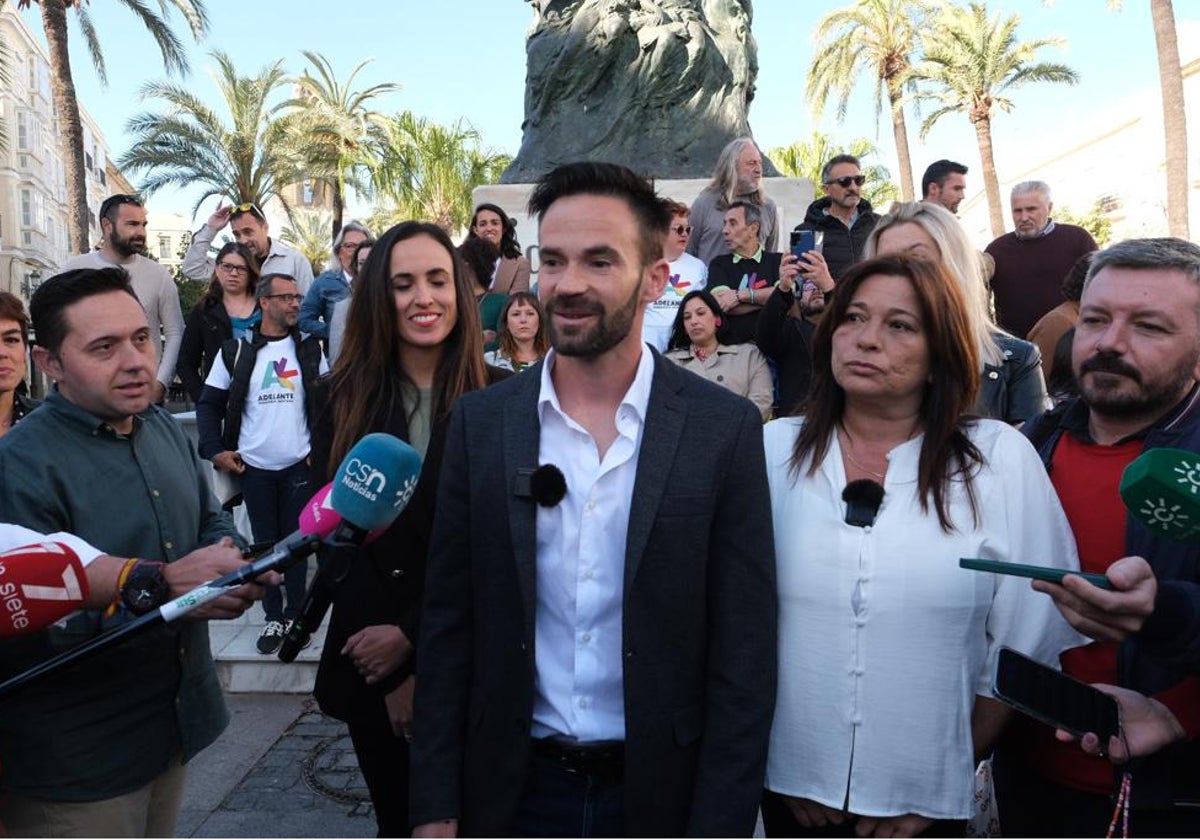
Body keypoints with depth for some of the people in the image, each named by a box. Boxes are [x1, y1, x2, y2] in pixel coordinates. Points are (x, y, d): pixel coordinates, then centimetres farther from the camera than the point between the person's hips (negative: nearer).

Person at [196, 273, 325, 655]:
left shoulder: (310, 348, 4)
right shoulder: (235, 351, 0)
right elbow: (209, 404, 5)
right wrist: (215, 451, -5)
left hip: (299, 465, 0)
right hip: (254, 468, 0)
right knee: (265, 544, 9)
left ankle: (295, 614, 21)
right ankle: (273, 617, 22)